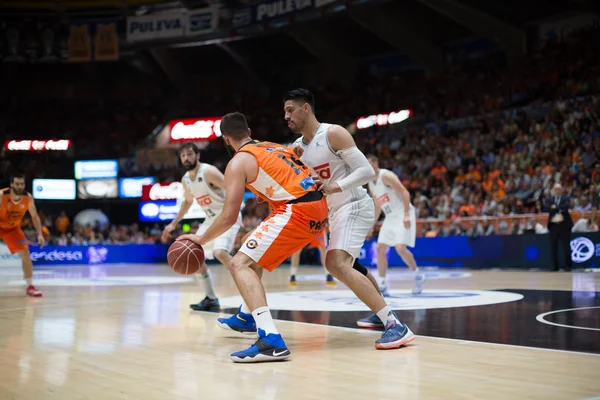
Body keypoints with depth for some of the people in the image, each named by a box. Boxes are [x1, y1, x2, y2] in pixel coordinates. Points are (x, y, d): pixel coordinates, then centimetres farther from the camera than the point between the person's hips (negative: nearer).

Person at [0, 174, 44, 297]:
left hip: (13, 228, 3)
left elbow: (35, 216, -3)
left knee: (25, 253, -6)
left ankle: (30, 286, -1)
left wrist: (40, 234, -12)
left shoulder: (28, 198, -16)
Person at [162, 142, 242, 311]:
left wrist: (234, 215, -39)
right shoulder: (185, 179, 6)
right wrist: (173, 224, 21)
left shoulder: (209, 172, -20)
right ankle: (211, 299, 15)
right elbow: (188, 202, 24)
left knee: (220, 252, -30)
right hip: (211, 219, 9)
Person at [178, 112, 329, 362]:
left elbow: (229, 217, -6)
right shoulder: (276, 147, 21)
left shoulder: (238, 163, -1)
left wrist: (200, 240, 7)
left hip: (298, 211, -9)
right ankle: (247, 317, 42)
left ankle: (271, 341, -27)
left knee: (240, 264, -9)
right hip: (319, 208, 9)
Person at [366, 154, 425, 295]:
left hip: (402, 215, -9)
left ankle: (418, 276, 3)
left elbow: (404, 193, -21)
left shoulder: (386, 176, -15)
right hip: (390, 217, 9)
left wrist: (406, 215, -28)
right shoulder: (371, 184, 12)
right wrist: (372, 226, 20)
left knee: (400, 248, -19)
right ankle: (382, 285, 6)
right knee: (380, 248, 1)